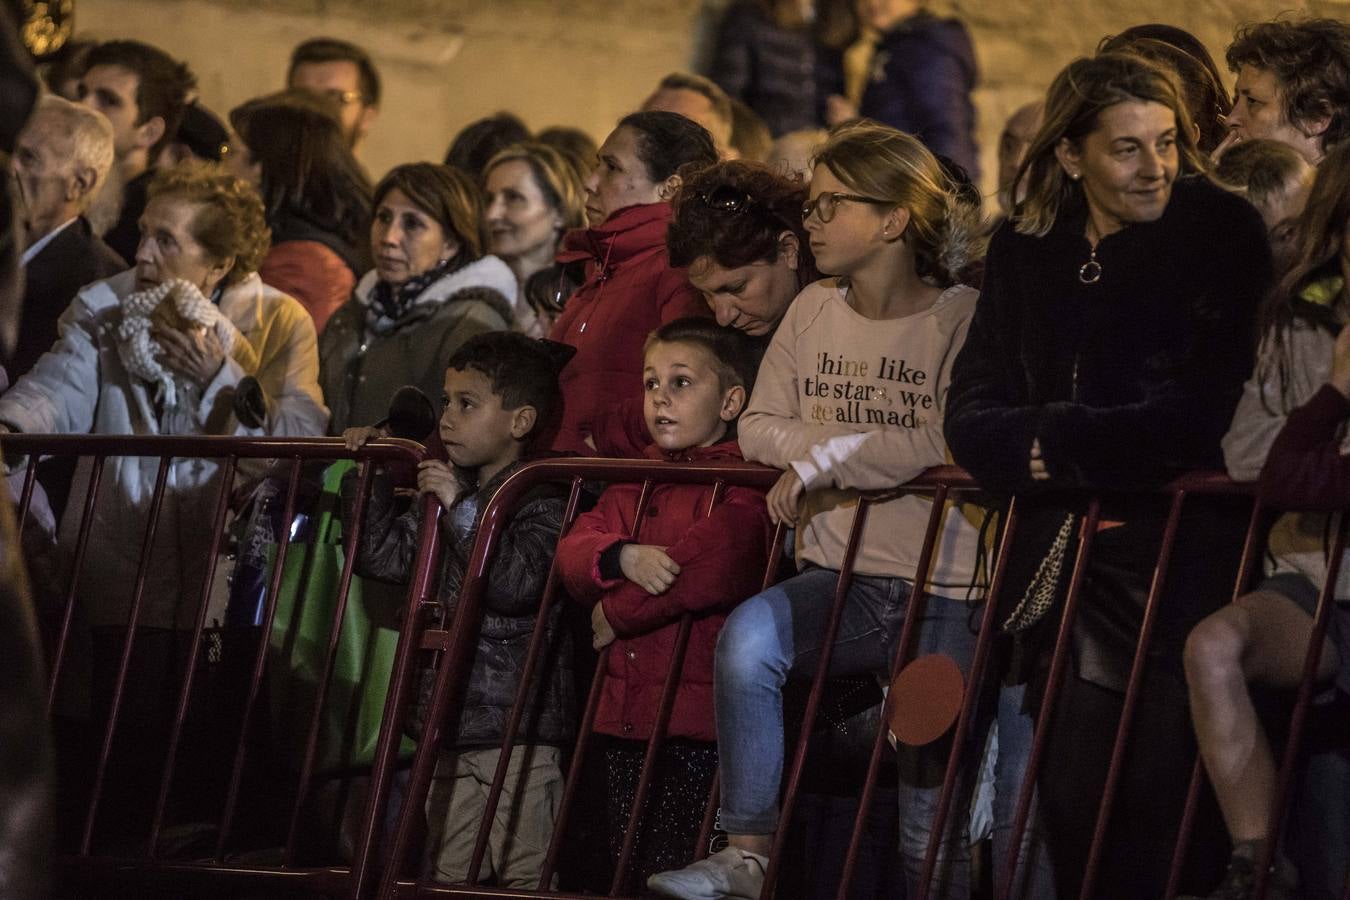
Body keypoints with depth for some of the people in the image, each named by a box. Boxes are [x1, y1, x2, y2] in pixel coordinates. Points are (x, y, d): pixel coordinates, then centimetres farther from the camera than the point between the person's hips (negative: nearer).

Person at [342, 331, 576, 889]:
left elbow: (520, 581, -24)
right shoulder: (449, 489, 15)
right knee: (446, 875, 12)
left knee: (524, 874, -8)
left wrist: (461, 508, -25)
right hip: (450, 721, 8)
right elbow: (383, 556, 17)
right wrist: (371, 478, 9)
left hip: (519, 724, -8)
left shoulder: (543, 498, -10)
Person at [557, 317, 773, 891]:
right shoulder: (638, 484, 18)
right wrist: (624, 558, -19)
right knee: (628, 869, 14)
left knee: (675, 867, -8)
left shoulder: (742, 485, -7)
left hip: (700, 720, -8)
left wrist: (615, 614, -12)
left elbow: (709, 568, -23)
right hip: (626, 713, 8)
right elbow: (572, 553, 4)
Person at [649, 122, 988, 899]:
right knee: (750, 632, -26)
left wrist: (822, 460, -12)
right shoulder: (814, 311, 11)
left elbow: (949, 442, -20)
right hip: (843, 575, 4)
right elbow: (761, 426, 11)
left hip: (944, 587, -4)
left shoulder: (962, 318, -8)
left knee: (930, 781, -8)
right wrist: (863, 451, -7)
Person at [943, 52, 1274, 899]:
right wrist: (1041, 452, -12)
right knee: (1068, 795, 3)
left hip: (1171, 538, -5)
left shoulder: (1220, 234, -3)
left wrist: (1055, 442, -4)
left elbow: (1192, 421, -9)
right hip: (1057, 541, 5)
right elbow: (971, 416, 8)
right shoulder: (1023, 250, 12)